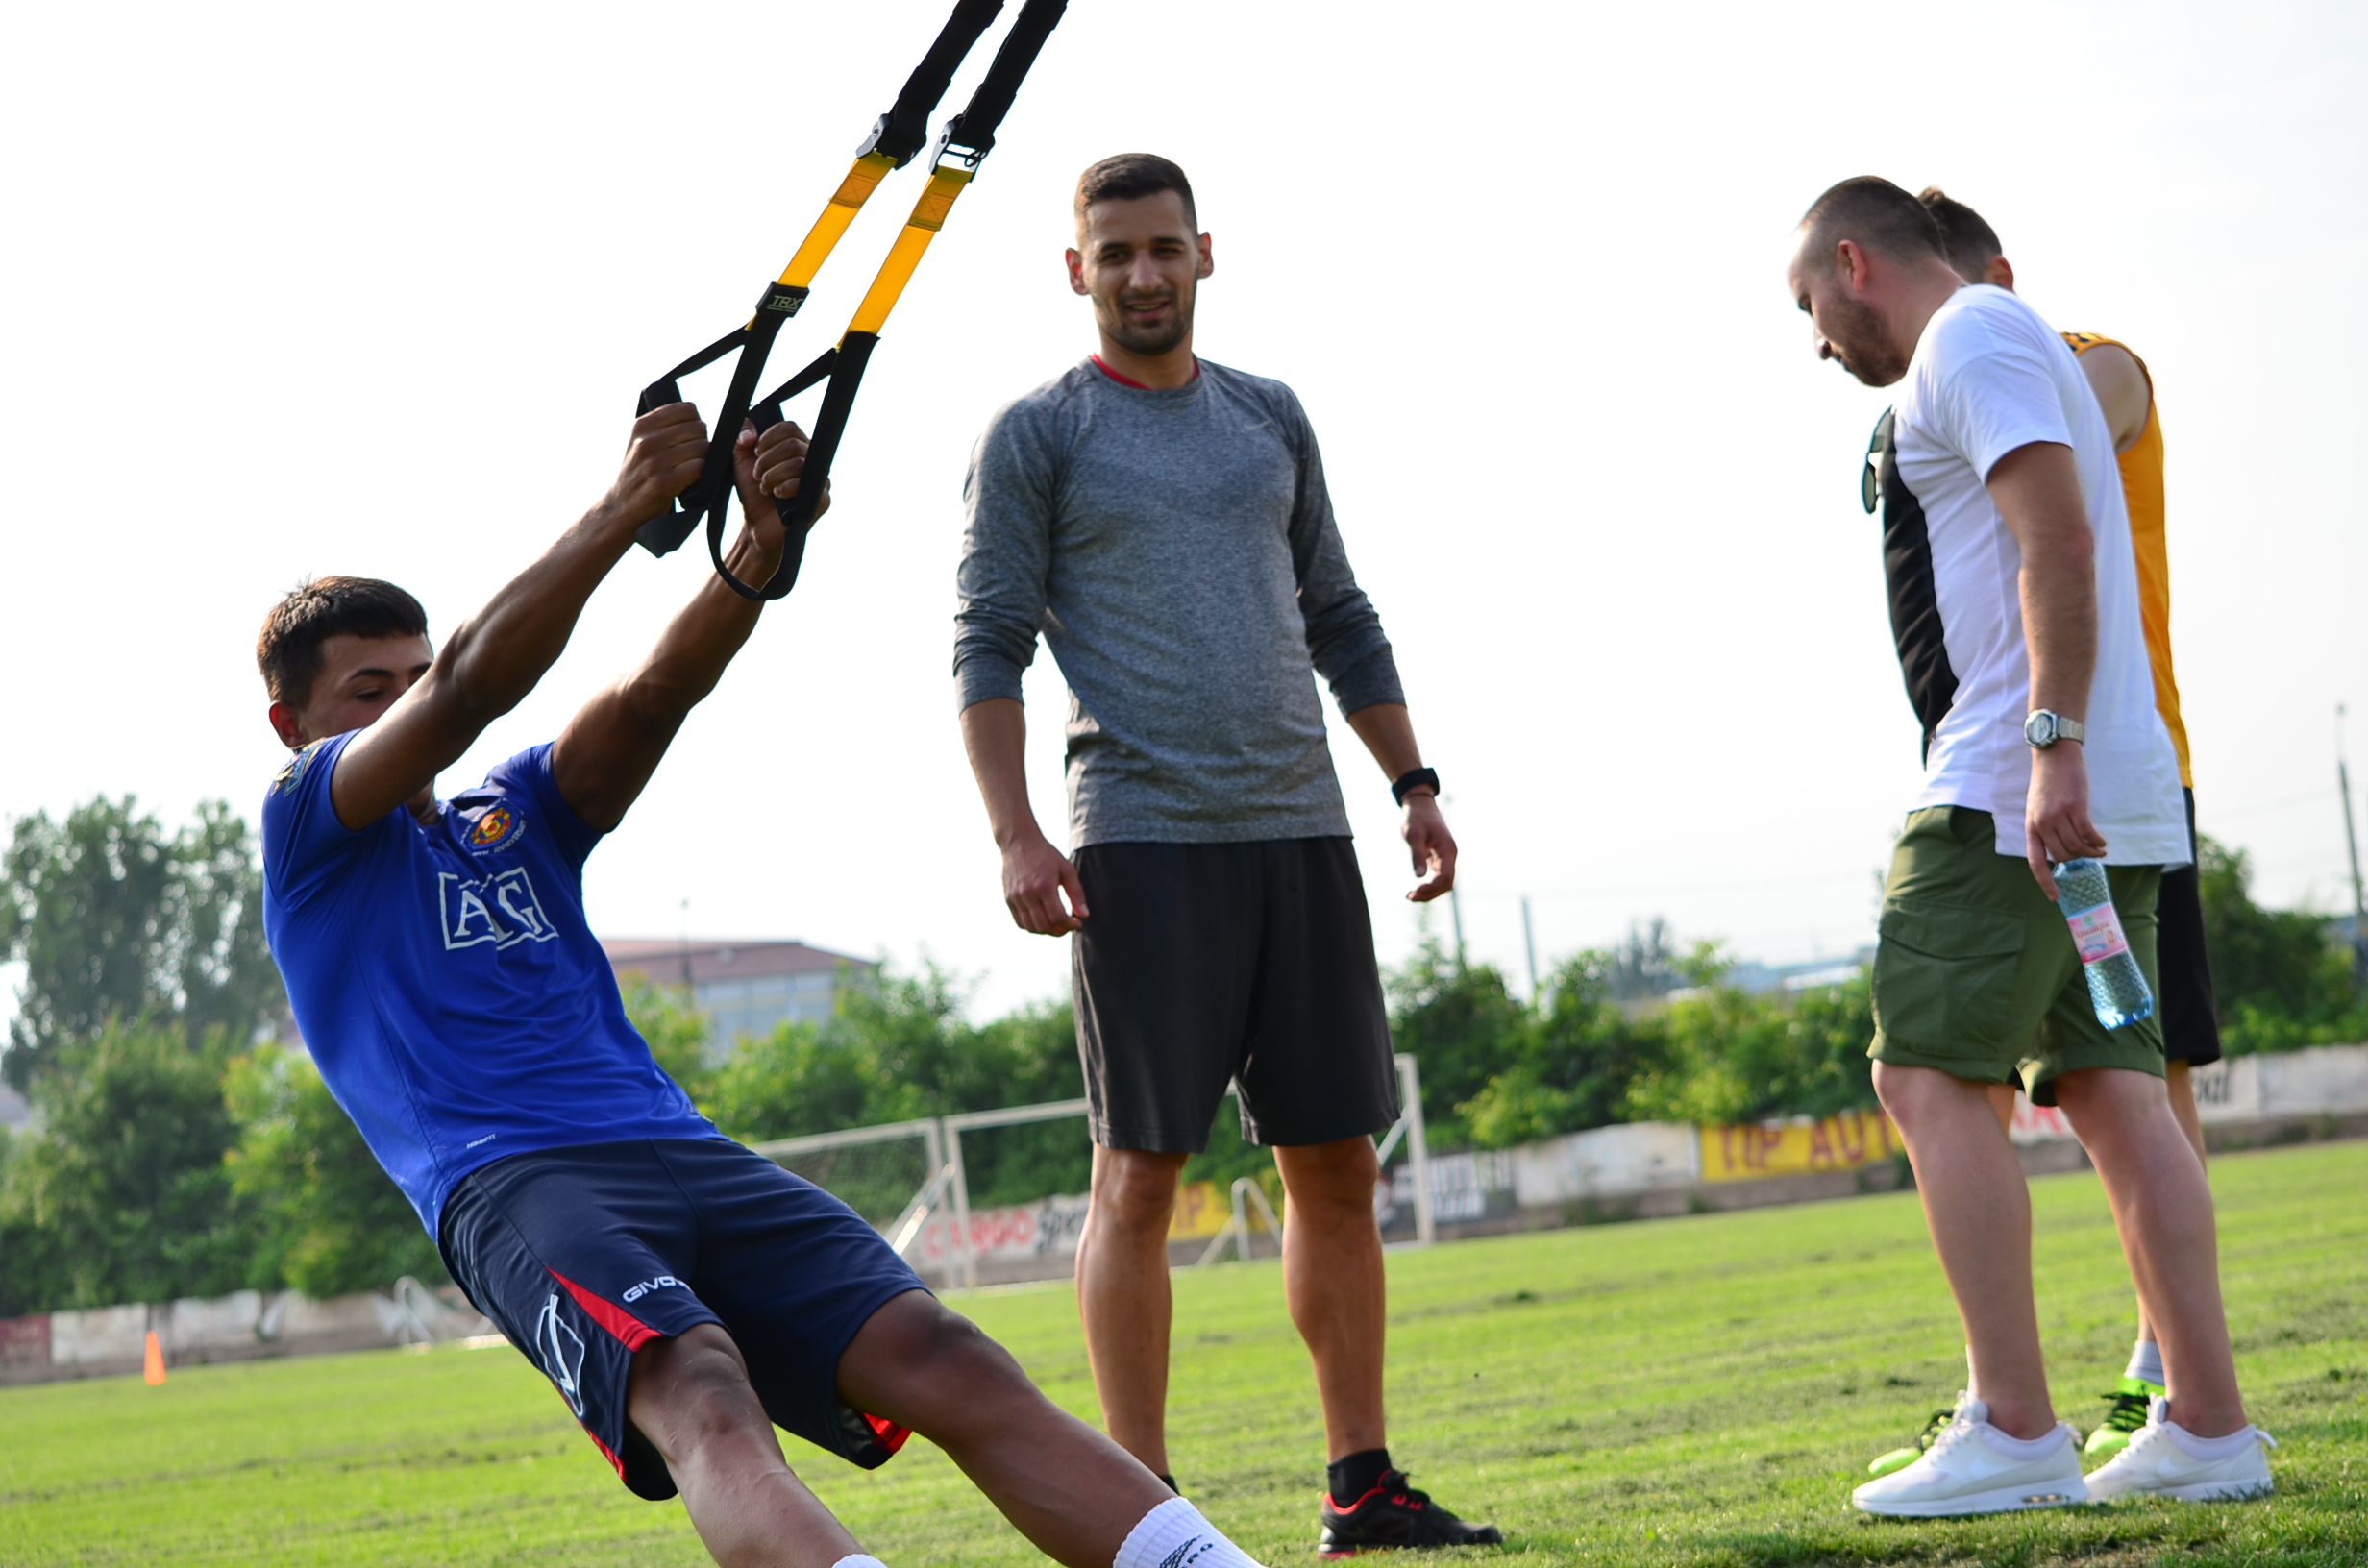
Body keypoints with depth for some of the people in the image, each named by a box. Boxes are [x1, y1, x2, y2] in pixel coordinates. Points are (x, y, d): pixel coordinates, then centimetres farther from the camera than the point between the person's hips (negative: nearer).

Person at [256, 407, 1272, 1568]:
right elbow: (465, 689, -5)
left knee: (942, 1358, -17)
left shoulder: (521, 813, 28)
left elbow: (655, 695, 9)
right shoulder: (306, 826, 12)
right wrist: (622, 512, -14)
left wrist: (760, 548, -11)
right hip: (508, 1184, -5)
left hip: (681, 1155, 5)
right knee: (695, 1390, -35)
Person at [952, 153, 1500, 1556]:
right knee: (1140, 1174, -5)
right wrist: (1017, 836, -12)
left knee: (1338, 1165, 5)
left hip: (1301, 829, 5)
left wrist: (1415, 783, 14)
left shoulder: (1270, 419, 18)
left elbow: (1339, 620, 23)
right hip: (1142, 845, -5)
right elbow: (989, 649, -1)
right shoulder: (1038, 436, 3)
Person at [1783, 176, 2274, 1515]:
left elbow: (2058, 538, -19)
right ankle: (2210, 1429, 1)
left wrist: (2051, 746, -26)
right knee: (2114, 1090, 5)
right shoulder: (2011, 346, 27)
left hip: (2013, 789, -10)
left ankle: (2015, 1434, -13)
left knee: (1931, 1076, -10)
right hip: (2101, 798, 10)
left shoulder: (1972, 338, -5)